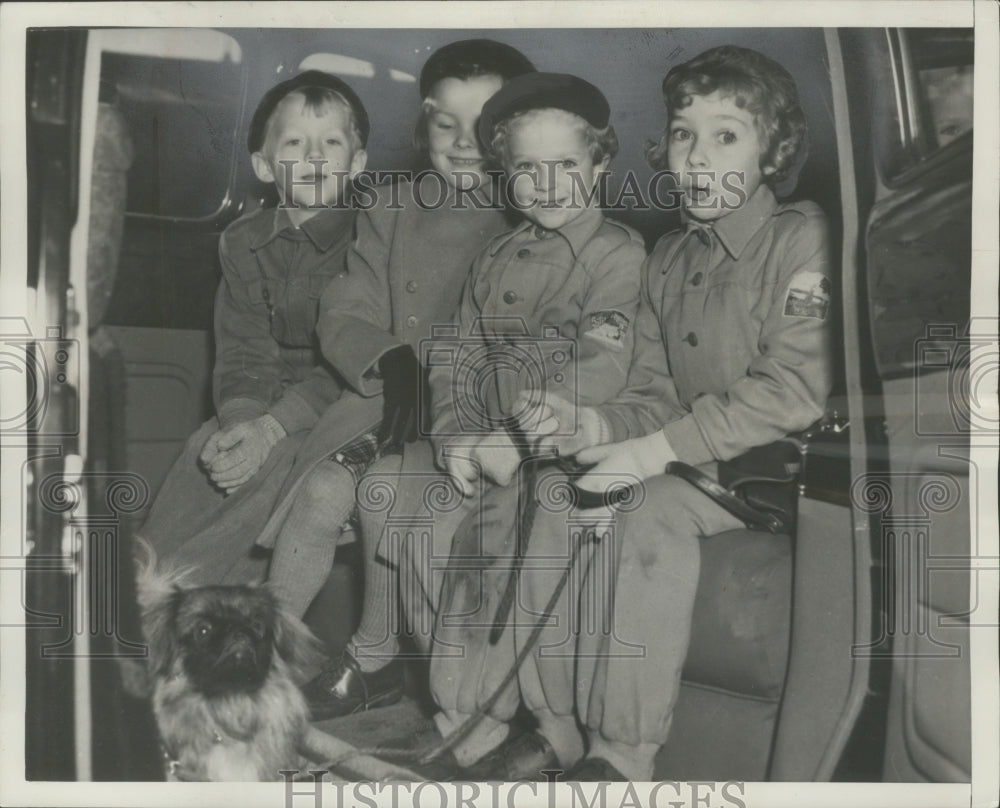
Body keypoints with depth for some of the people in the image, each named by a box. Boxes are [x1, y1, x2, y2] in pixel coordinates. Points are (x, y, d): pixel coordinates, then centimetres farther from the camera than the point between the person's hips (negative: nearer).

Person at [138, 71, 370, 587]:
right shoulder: (242, 243, 8)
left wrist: (273, 427, -24)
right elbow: (243, 352, 3)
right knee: (205, 452, -22)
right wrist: (239, 421, -19)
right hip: (261, 413, 4)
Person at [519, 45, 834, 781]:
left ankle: (624, 752, -20)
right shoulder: (667, 259, 14)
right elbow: (655, 391, 10)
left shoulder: (804, 239, -7)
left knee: (651, 508, -29)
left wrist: (661, 448, -22)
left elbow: (796, 390, -18)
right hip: (694, 466, 6)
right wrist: (599, 425, -13)